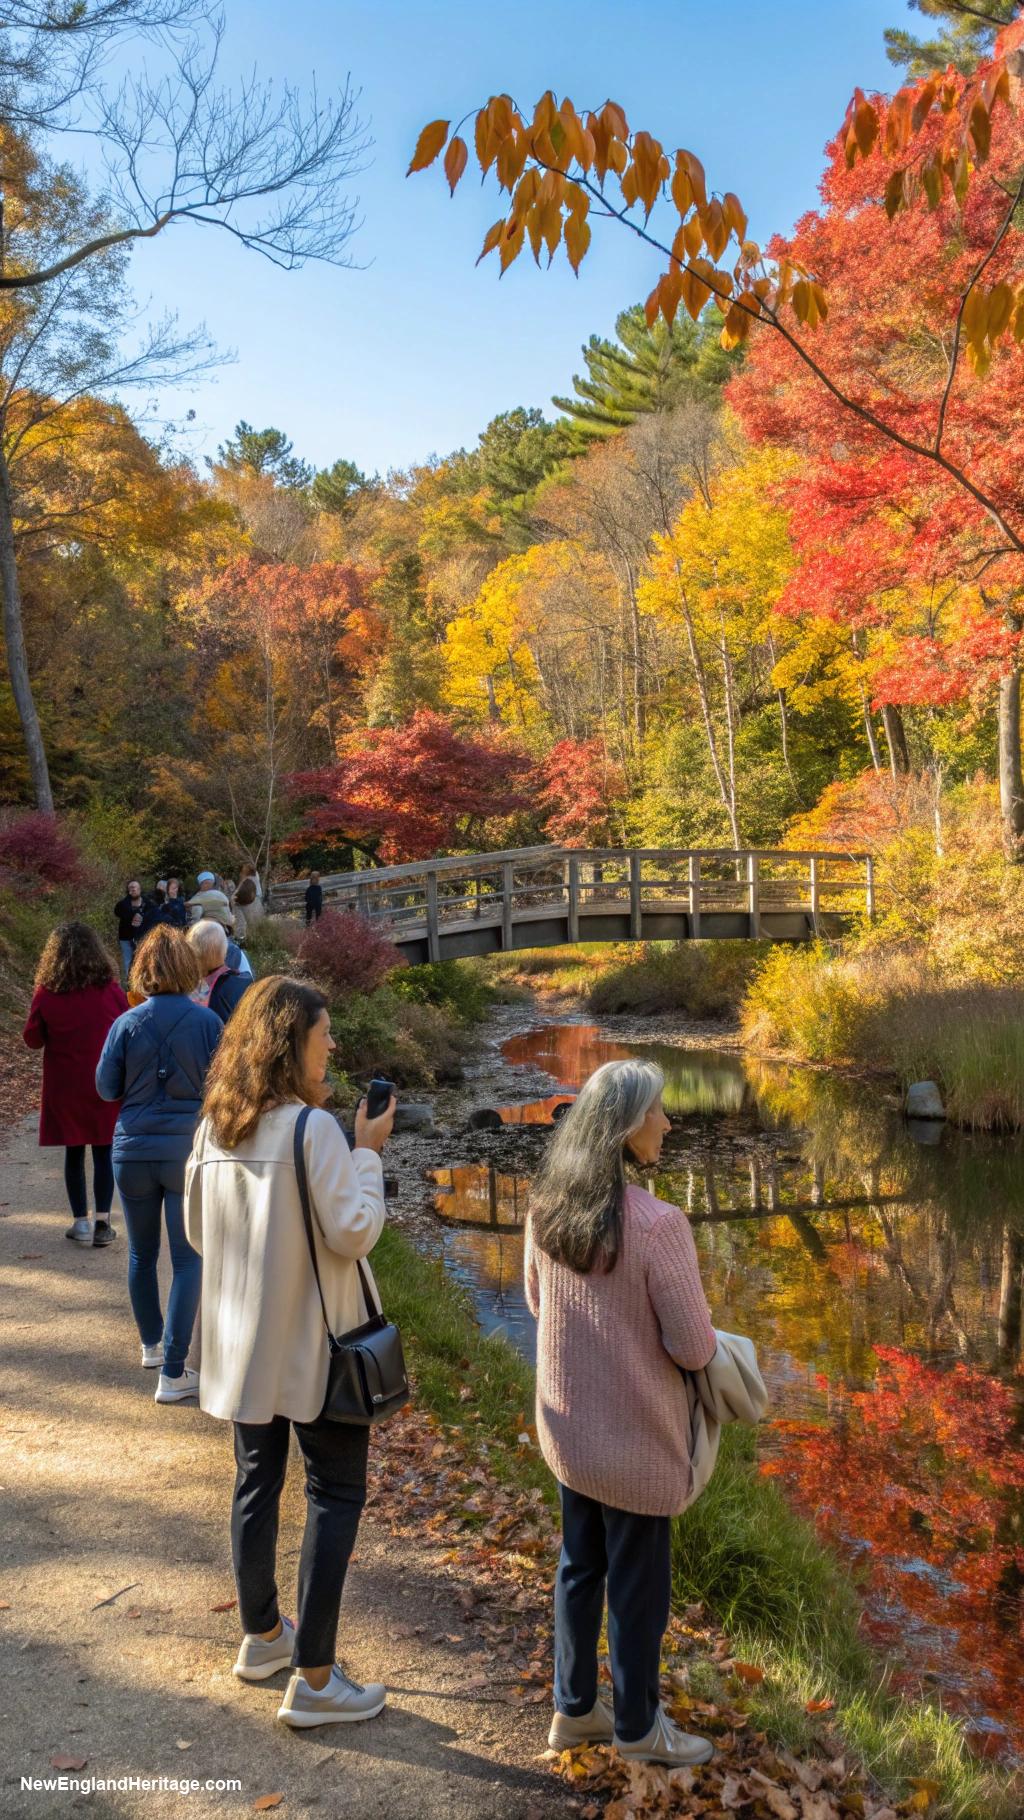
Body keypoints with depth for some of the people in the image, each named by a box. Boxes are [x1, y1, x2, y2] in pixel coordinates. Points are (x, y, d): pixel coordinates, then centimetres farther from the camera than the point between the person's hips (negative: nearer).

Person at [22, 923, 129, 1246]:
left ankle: (81, 1222, 14)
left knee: (74, 1152, 11)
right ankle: (102, 1222, 8)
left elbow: (33, 1040, -2)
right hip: (105, 1087, 0)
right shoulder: (111, 991, -11)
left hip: (64, 1089, 0)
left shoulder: (46, 994, -11)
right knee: (104, 1152, 9)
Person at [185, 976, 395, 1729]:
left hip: (243, 1341, 7)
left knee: (258, 1482, 20)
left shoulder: (215, 1128, 0)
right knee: (336, 1494, 6)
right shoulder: (314, 1128, -21)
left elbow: (198, 1230, 10)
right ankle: (313, 1679, 10)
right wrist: (368, 1152, -10)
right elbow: (353, 1232, -19)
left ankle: (262, 1636, 36)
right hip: (313, 1342, -7)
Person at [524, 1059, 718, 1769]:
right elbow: (694, 1347, -21)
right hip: (635, 1432, -6)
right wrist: (679, 1339, 1)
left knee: (581, 1564, 23)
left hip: (568, 1420, 6)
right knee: (639, 1580, 15)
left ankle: (575, 1708, 40)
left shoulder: (546, 1209, -8)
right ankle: (638, 1724, 35)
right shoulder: (658, 1224, -29)